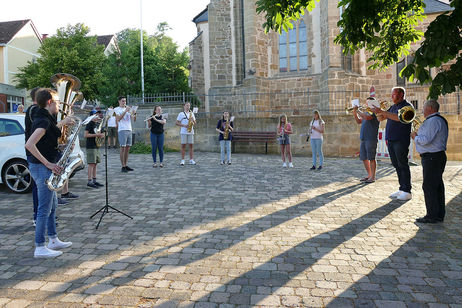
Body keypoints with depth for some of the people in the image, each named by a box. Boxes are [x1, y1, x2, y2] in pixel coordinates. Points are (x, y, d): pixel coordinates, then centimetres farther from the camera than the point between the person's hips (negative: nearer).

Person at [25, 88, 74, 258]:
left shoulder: (44, 118, 11)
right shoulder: (44, 120, -19)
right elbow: (29, 144, -29)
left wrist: (61, 123, 23)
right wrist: (48, 163, -26)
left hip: (44, 167, 11)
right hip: (42, 168, -10)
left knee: (52, 205, 18)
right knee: (45, 209, -3)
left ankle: (53, 240, 28)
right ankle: (40, 248, 6)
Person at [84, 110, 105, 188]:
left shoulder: (96, 123, 16)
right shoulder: (90, 123, -10)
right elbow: (85, 135, -16)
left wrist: (101, 135, 6)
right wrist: (96, 135, -19)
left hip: (96, 146, 9)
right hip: (90, 146, -9)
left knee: (95, 164, 10)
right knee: (91, 164, -9)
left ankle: (94, 180, 16)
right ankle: (89, 181, -6)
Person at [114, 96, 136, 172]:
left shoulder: (128, 109, 18)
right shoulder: (117, 109, 3)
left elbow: (134, 119, 11)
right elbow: (118, 119, -13)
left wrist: (134, 114, -10)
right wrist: (125, 111, -17)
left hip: (129, 130, 6)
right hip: (122, 130, -6)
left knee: (128, 148, 7)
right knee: (122, 148, -7)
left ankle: (126, 165, 13)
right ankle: (123, 167, -5)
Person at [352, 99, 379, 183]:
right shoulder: (366, 112, 21)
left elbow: (367, 117, -23)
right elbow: (359, 121, 20)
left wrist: (358, 111, -10)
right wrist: (355, 113, 7)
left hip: (371, 139, -9)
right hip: (363, 139, 9)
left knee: (371, 158, -5)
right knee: (364, 158, 11)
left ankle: (373, 177, 1)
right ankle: (369, 175, 22)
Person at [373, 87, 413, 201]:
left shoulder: (406, 106, -6)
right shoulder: (393, 107, 21)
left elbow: (399, 117, -24)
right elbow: (380, 118, 21)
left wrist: (382, 111, -24)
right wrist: (378, 111, 1)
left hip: (401, 141, -8)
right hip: (391, 140, 8)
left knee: (403, 165, -6)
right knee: (396, 165, 10)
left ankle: (407, 191, -1)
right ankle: (401, 189, 17)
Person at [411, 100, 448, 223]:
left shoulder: (433, 121, -16)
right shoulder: (440, 120, 19)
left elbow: (426, 140, -23)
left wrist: (415, 136, -6)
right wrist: (418, 135, 12)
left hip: (432, 157, -11)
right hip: (437, 156, 11)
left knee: (429, 187, -6)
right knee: (437, 186, 14)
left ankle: (432, 216, -1)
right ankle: (439, 215, 21)